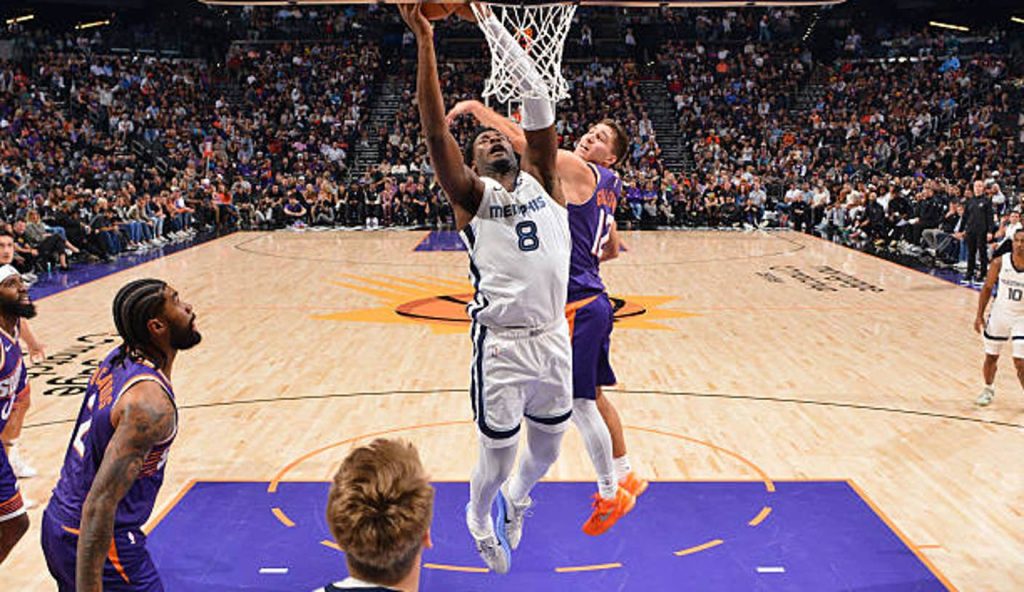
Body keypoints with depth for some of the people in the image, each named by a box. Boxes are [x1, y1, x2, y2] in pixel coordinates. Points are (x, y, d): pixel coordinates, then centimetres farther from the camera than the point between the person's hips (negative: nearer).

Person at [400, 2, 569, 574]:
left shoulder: (542, 180, 7)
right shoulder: (471, 195, -1)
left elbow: (539, 101, -1)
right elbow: (436, 129, -14)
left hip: (554, 338, 4)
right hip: (501, 344, -4)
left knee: (546, 452, 19)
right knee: (498, 456, 9)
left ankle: (516, 499, 52)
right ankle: (480, 520, 42)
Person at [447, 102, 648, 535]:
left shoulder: (581, 172, -11)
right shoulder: (602, 189, 16)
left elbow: (521, 140, -16)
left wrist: (476, 107, -8)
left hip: (578, 305, -10)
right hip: (592, 299, 10)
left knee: (580, 403, -1)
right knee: (594, 397, 20)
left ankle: (611, 495, 14)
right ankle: (624, 478, 35)